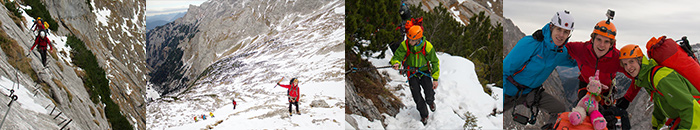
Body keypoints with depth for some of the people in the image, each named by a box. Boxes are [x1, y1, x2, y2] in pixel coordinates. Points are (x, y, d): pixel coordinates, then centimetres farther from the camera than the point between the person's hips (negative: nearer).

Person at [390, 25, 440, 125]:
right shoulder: (405, 45, -19)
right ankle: (424, 115, 27)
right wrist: (396, 63, -43)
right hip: (412, 73, 1)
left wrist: (435, 79, -8)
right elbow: (397, 56, -17)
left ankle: (430, 102, 34)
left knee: (429, 95, -6)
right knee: (417, 98, -1)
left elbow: (435, 62, -9)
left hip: (424, 72, -1)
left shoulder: (427, 46, -20)